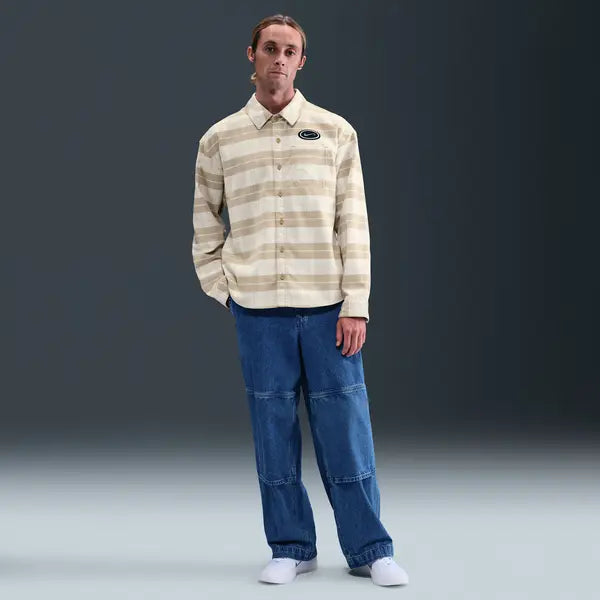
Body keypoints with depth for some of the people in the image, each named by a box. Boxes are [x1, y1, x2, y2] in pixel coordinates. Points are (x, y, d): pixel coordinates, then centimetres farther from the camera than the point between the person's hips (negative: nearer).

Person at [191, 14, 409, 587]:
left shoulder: (335, 131, 5)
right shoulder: (219, 140, 7)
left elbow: (353, 225, 2)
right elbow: (205, 221, 16)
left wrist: (355, 306, -4)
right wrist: (222, 288, 6)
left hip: (327, 304, -1)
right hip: (257, 309, 1)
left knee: (345, 430, 1)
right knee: (274, 432, 5)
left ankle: (369, 549, 13)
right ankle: (290, 548, 18)